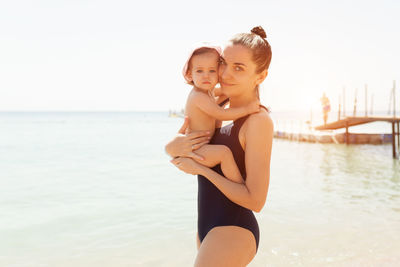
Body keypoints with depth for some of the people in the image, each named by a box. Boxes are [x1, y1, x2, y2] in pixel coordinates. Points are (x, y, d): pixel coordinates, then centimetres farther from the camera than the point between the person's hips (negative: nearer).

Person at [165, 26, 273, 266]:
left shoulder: (259, 120, -20)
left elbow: (255, 200, -22)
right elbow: (171, 147, 9)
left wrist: (201, 169, -17)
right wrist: (174, 146, -15)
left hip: (232, 234, -9)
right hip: (208, 228, 9)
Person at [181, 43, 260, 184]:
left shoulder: (208, 90, 9)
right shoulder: (199, 96, -23)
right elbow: (221, 114, -28)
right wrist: (247, 109, -26)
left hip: (199, 147, 11)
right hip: (194, 151, -11)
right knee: (224, 152, -32)